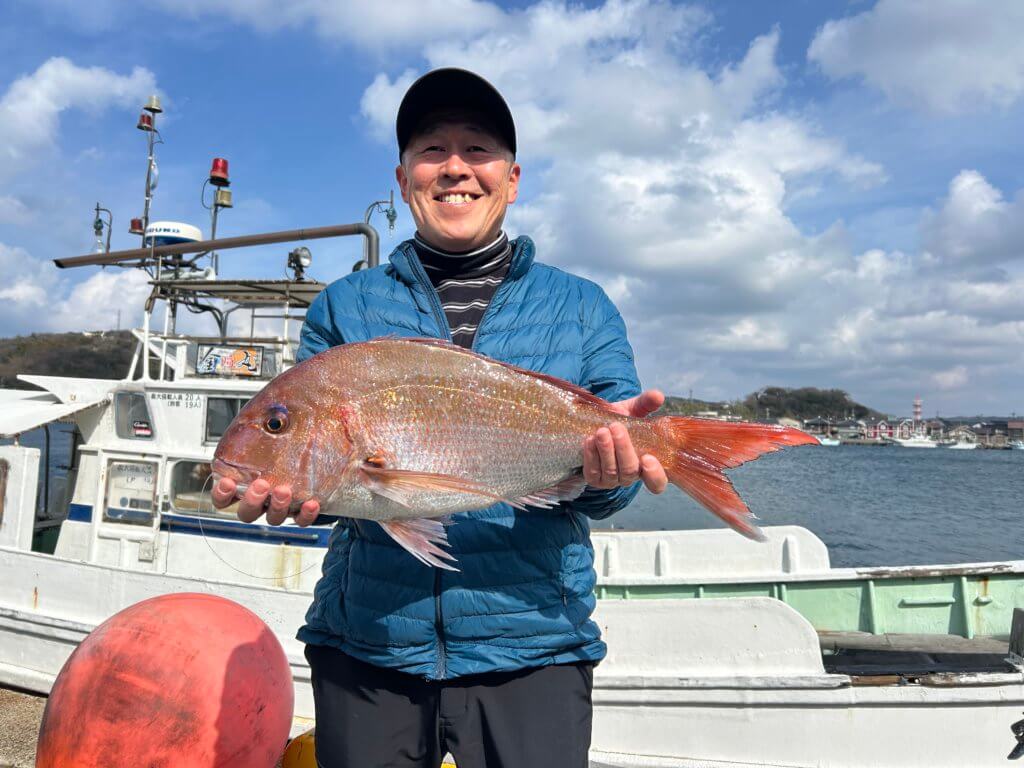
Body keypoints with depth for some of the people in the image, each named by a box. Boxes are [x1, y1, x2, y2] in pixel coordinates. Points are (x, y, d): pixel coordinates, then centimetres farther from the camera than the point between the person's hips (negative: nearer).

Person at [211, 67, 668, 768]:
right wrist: (284, 483, -21)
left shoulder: (584, 309, 5)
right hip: (364, 643, 1)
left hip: (533, 644, 0)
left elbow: (605, 482, 0)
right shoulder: (343, 307, 6)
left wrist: (606, 468, -23)